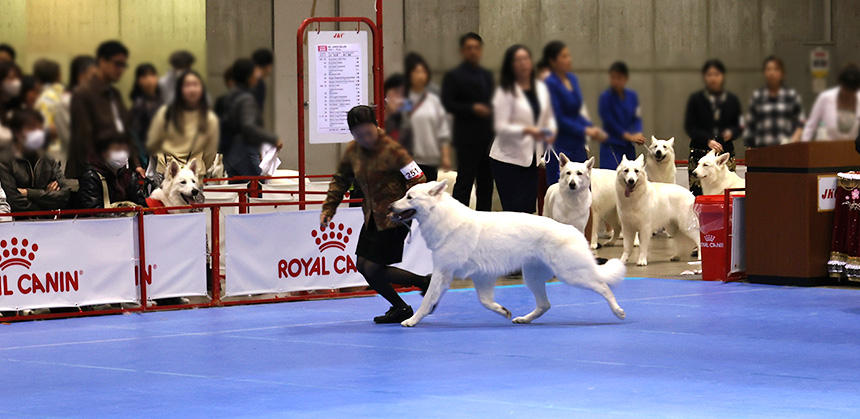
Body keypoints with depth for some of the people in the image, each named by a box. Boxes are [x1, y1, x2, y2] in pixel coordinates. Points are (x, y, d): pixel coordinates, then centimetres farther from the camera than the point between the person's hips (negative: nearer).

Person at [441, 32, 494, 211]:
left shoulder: (487, 75, 18)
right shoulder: (454, 76, -3)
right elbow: (448, 104, -12)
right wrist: (472, 108, -20)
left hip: (487, 138, 7)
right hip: (468, 139, -7)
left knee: (486, 183, 8)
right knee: (465, 181, -7)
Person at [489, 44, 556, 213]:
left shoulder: (541, 88, 9)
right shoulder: (505, 92, -9)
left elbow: (549, 116, 21)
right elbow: (500, 126, -14)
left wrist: (550, 130, -1)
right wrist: (526, 130, -28)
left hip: (531, 158, 6)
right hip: (508, 159, -6)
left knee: (529, 207, 4)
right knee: (513, 208, -9)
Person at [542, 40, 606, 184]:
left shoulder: (572, 79, 11)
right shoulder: (550, 84, -13)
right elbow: (558, 118, -16)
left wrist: (592, 128, 3)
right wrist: (585, 130, -15)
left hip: (577, 146, 8)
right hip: (559, 147, -8)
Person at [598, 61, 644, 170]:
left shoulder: (632, 96, 8)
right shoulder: (605, 97, -7)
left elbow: (636, 119, 9)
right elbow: (610, 122, -10)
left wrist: (638, 134, -11)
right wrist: (628, 136, -13)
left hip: (628, 147, 5)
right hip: (611, 145, -5)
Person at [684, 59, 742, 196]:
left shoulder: (732, 100, 12)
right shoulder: (696, 99, 6)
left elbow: (738, 126, 15)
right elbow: (689, 127, 0)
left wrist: (730, 132, -9)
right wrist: (708, 141, -15)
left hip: (725, 151, 2)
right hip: (700, 152, -2)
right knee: (698, 191, -11)